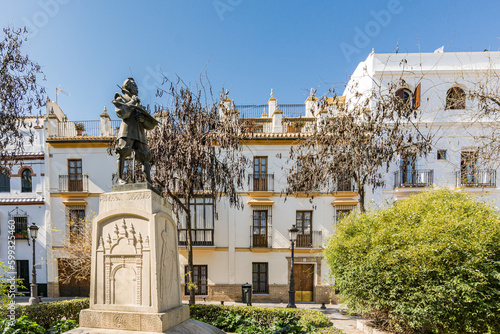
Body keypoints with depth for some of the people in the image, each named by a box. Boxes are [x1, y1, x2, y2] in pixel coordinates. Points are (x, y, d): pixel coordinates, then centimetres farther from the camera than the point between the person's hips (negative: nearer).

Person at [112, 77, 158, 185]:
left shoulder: (139, 105, 32)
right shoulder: (121, 99, 18)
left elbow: (150, 126, 21)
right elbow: (121, 113, -6)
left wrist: (143, 119, 0)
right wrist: (132, 103, 0)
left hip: (140, 134, 5)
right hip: (127, 132, -4)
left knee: (145, 157, -5)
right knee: (122, 153, -17)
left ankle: (149, 183, -10)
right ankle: (120, 179, -17)